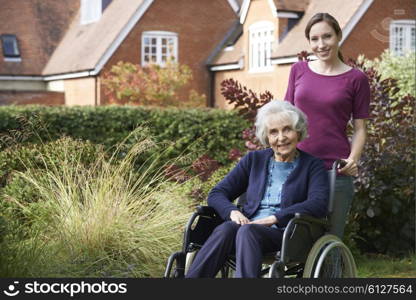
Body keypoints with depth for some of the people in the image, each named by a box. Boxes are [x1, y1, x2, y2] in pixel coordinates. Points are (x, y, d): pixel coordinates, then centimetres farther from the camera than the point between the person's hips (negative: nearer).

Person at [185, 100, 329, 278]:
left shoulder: (313, 166, 9)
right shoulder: (253, 160, 19)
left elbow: (318, 205, -9)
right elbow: (216, 194, 15)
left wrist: (274, 218, -19)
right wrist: (232, 212, -8)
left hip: (286, 234, -3)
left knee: (247, 231, -36)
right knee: (226, 229, -33)